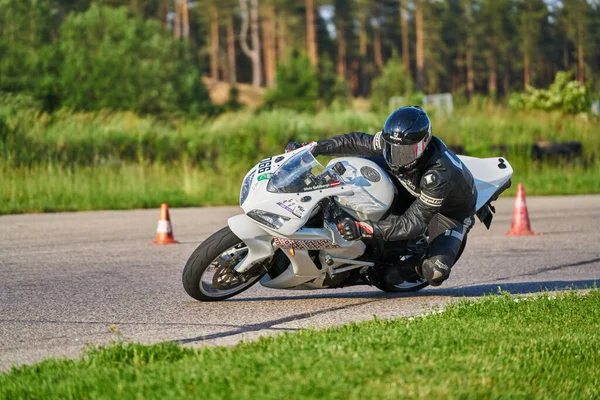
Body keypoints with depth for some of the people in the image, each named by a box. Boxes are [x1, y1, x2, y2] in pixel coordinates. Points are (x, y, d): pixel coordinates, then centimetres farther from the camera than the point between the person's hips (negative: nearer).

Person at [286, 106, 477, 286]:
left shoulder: (438, 175, -45)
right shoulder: (395, 141, -27)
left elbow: (414, 224, -45)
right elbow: (358, 142, -11)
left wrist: (363, 229, -54)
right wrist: (314, 148, -16)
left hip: (453, 210, -6)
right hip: (415, 191, 6)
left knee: (435, 272, -27)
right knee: (362, 162, -8)